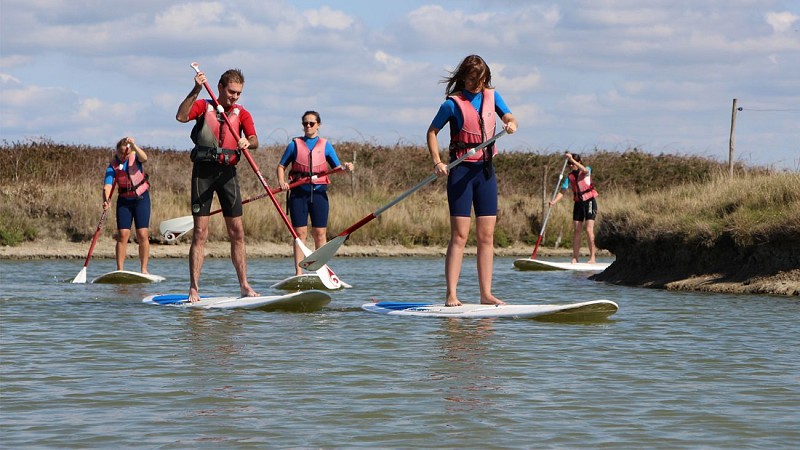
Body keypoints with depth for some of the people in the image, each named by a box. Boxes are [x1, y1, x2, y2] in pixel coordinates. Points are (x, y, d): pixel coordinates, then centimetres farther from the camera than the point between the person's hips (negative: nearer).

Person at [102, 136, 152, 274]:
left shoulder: (135, 157, -9)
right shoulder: (113, 166, -10)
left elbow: (144, 158, -34)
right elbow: (107, 185, -21)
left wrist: (134, 146, -50)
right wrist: (106, 200, -40)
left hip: (141, 198, -1)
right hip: (124, 200, 1)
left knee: (143, 235, -7)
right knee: (123, 235, -7)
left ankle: (144, 270, -3)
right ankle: (120, 270, -5)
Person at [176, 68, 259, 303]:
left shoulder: (242, 114, 9)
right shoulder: (203, 106, 3)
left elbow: (254, 140, -6)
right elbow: (181, 116, -16)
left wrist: (247, 142, -30)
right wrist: (196, 90, -23)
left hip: (228, 172, 3)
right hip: (203, 170, -3)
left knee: (237, 232, 4)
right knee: (200, 232, -6)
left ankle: (244, 286, 10)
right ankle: (194, 289, -6)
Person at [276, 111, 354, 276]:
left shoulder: (325, 145, 9)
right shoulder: (295, 144, 8)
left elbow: (336, 167, 6)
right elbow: (281, 166, 9)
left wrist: (345, 167, -16)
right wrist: (282, 182, -10)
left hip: (318, 192, 0)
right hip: (298, 193, 0)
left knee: (320, 233, -1)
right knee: (300, 233, -2)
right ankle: (299, 272, -2)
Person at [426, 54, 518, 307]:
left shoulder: (492, 96, 8)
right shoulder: (453, 103, -6)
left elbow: (509, 117, 4)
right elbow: (432, 131, 0)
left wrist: (511, 124, -20)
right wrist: (437, 162, -12)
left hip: (486, 171, 5)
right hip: (461, 171, -5)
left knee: (487, 236, 4)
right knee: (459, 236, -9)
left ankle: (486, 294, 8)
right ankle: (451, 296, -9)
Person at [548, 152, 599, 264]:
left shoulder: (587, 170, -6)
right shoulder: (569, 176, 6)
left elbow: (584, 170, -32)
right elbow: (563, 191, 2)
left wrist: (572, 159, -37)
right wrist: (554, 201, -14)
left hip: (589, 201, -5)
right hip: (578, 203, 5)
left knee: (589, 230, -12)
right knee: (577, 231, 3)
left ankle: (592, 257, -10)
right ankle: (575, 258, 4)